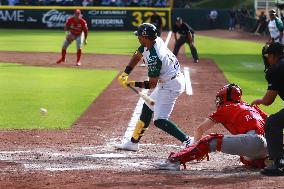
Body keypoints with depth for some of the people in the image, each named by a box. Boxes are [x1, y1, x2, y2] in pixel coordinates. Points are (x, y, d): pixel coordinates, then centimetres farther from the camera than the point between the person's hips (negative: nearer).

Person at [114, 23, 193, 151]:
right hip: (166, 82, 11)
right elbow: (137, 56, 12)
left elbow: (152, 84, -21)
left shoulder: (154, 57, -30)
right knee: (148, 107, 20)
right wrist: (125, 74, 3)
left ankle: (187, 141, -20)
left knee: (159, 120, -14)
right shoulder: (155, 41, -3)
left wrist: (134, 84, -12)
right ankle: (133, 142, 31)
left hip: (171, 85, -11)